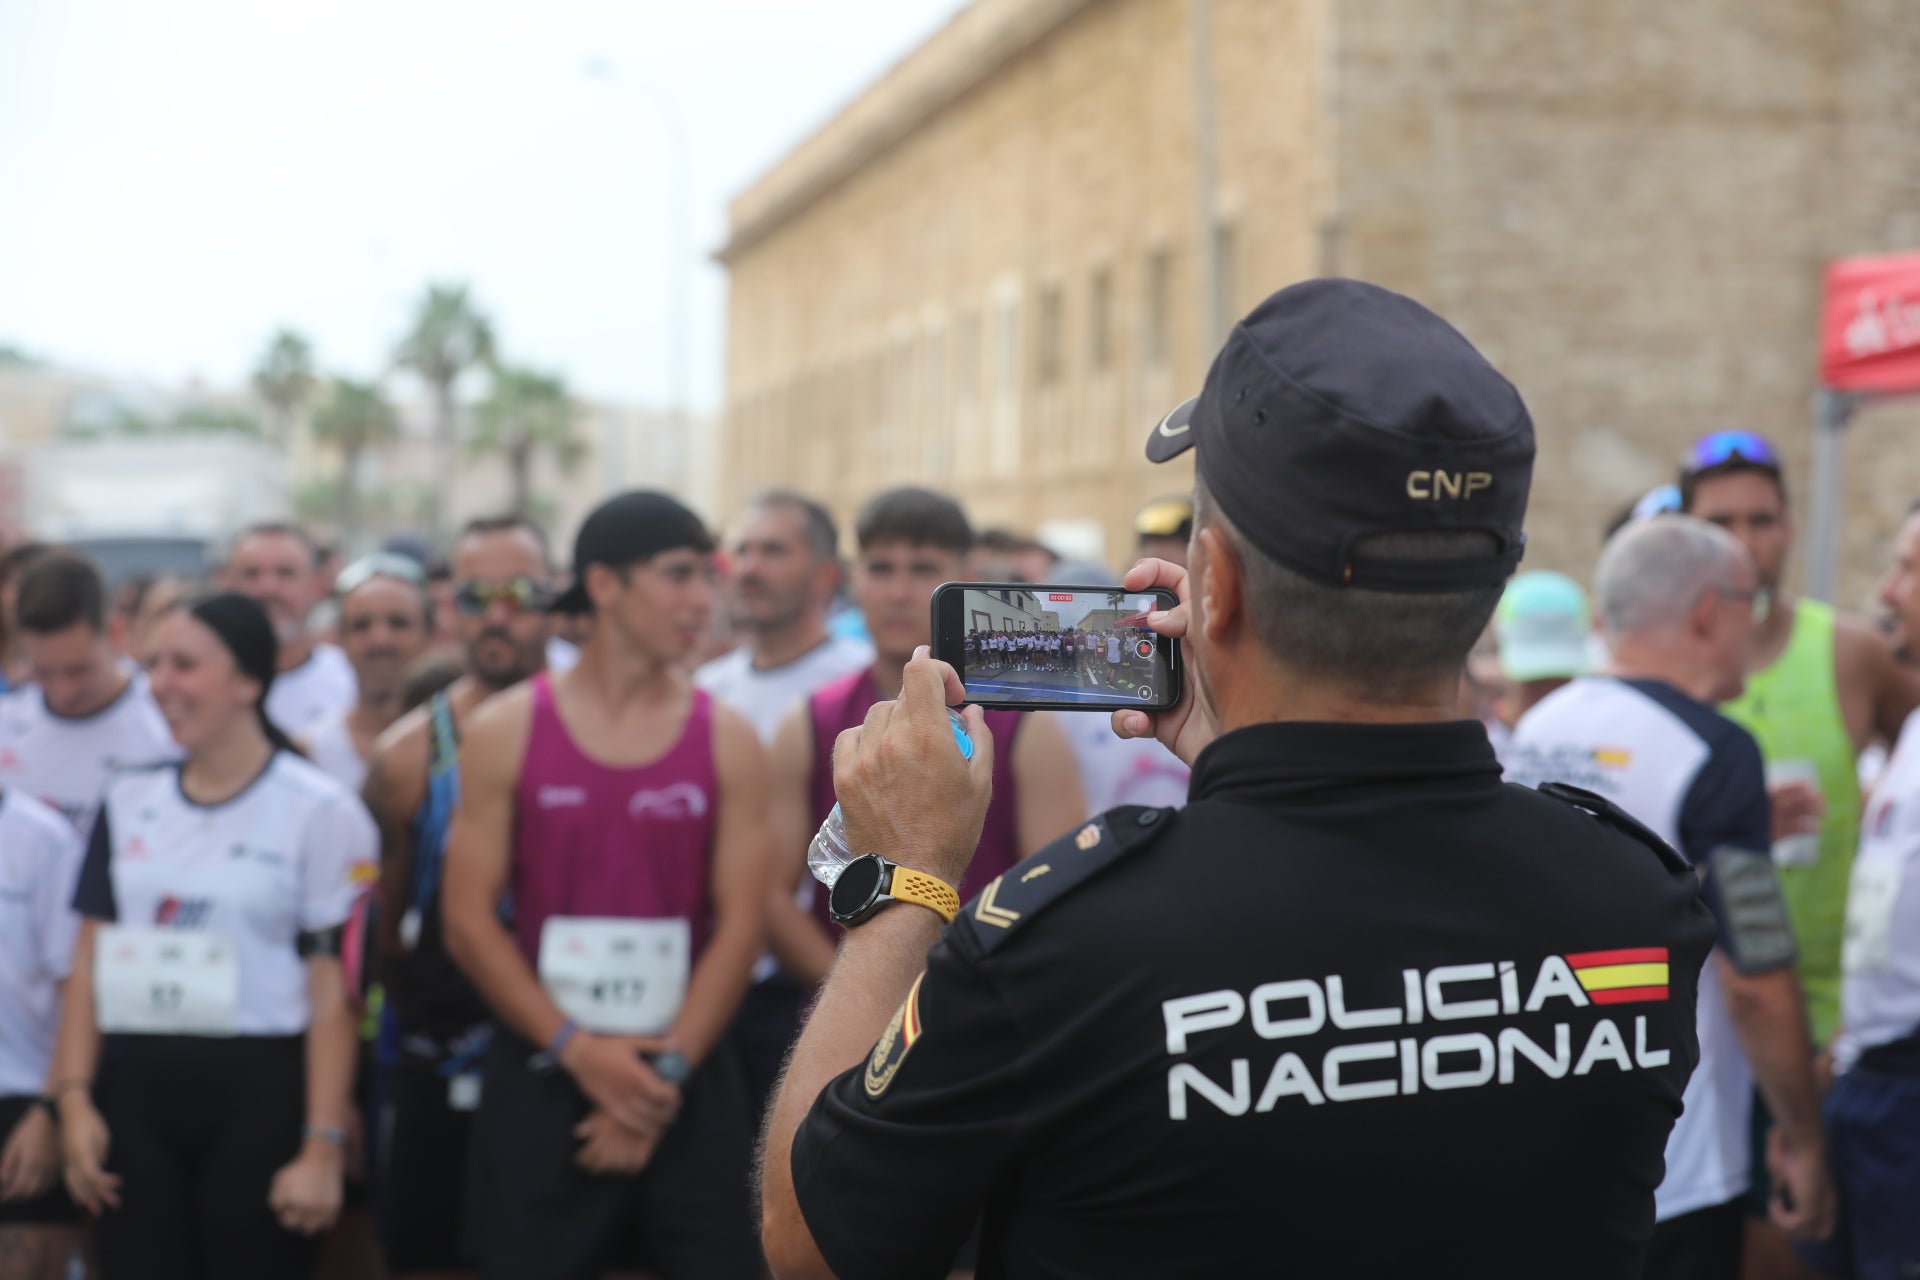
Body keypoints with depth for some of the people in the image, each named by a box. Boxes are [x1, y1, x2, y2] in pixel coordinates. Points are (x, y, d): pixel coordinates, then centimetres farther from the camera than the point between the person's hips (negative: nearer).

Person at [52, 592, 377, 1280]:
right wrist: (75, 1100, 0)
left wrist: (323, 1147, -11)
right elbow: (91, 961, 11)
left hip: (258, 1093, -4)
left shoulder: (320, 811, -5)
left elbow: (333, 991, -8)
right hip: (135, 1090, 5)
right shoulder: (130, 801, 11)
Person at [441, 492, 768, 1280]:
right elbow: (468, 922, -3)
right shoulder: (506, 731, 1)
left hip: (686, 1084, 1)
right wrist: (577, 1050, -11)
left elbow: (741, 925, -2)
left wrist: (666, 1073, -10)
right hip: (540, 1078, -1)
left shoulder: (726, 740, 3)